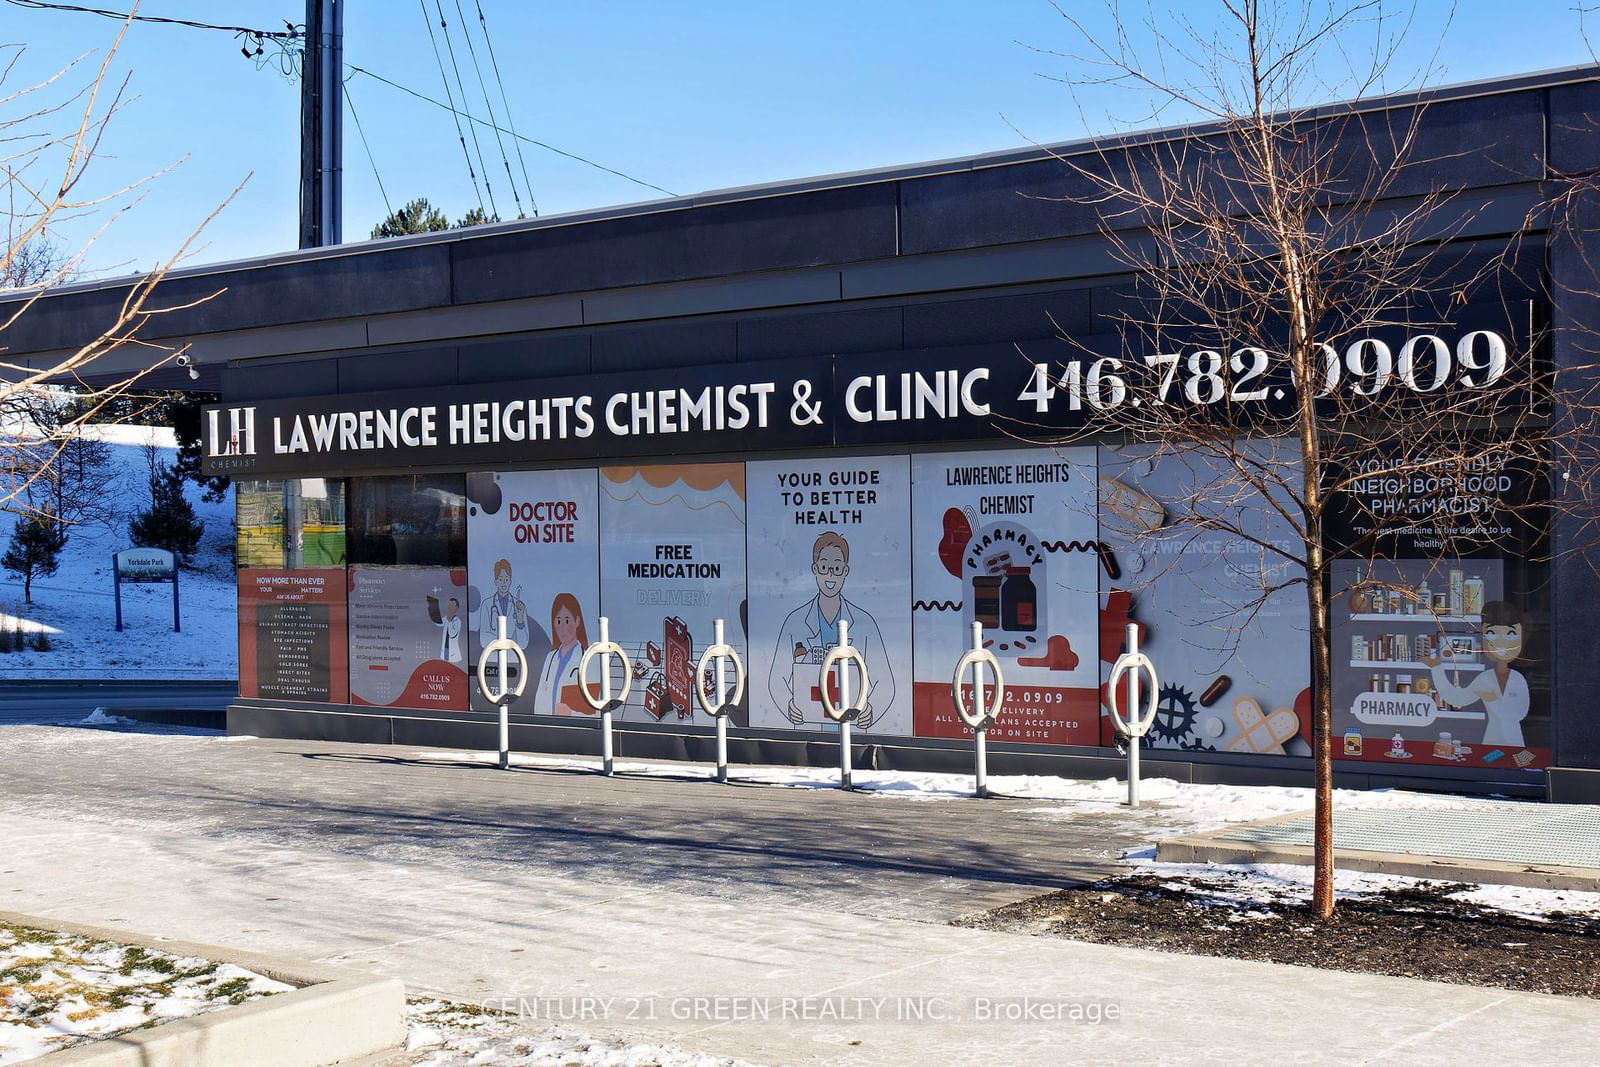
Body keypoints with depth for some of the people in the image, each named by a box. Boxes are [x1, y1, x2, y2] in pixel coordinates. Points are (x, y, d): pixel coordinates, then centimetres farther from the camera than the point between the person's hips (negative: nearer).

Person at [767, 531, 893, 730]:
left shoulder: (865, 623, 6)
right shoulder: (795, 622, 7)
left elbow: (885, 683, 9)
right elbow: (777, 679, 12)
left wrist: (871, 709, -10)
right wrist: (788, 704, -7)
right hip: (807, 729, 0)